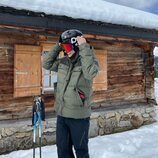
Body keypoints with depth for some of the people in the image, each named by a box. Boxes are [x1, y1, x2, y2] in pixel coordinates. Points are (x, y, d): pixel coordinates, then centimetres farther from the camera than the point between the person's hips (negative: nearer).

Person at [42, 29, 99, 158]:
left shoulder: (90, 60, -12)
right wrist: (57, 47, 3)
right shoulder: (63, 62, 5)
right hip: (61, 114, 6)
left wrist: (84, 47, -29)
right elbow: (46, 64, 14)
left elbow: (90, 73, -32)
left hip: (79, 116, -6)